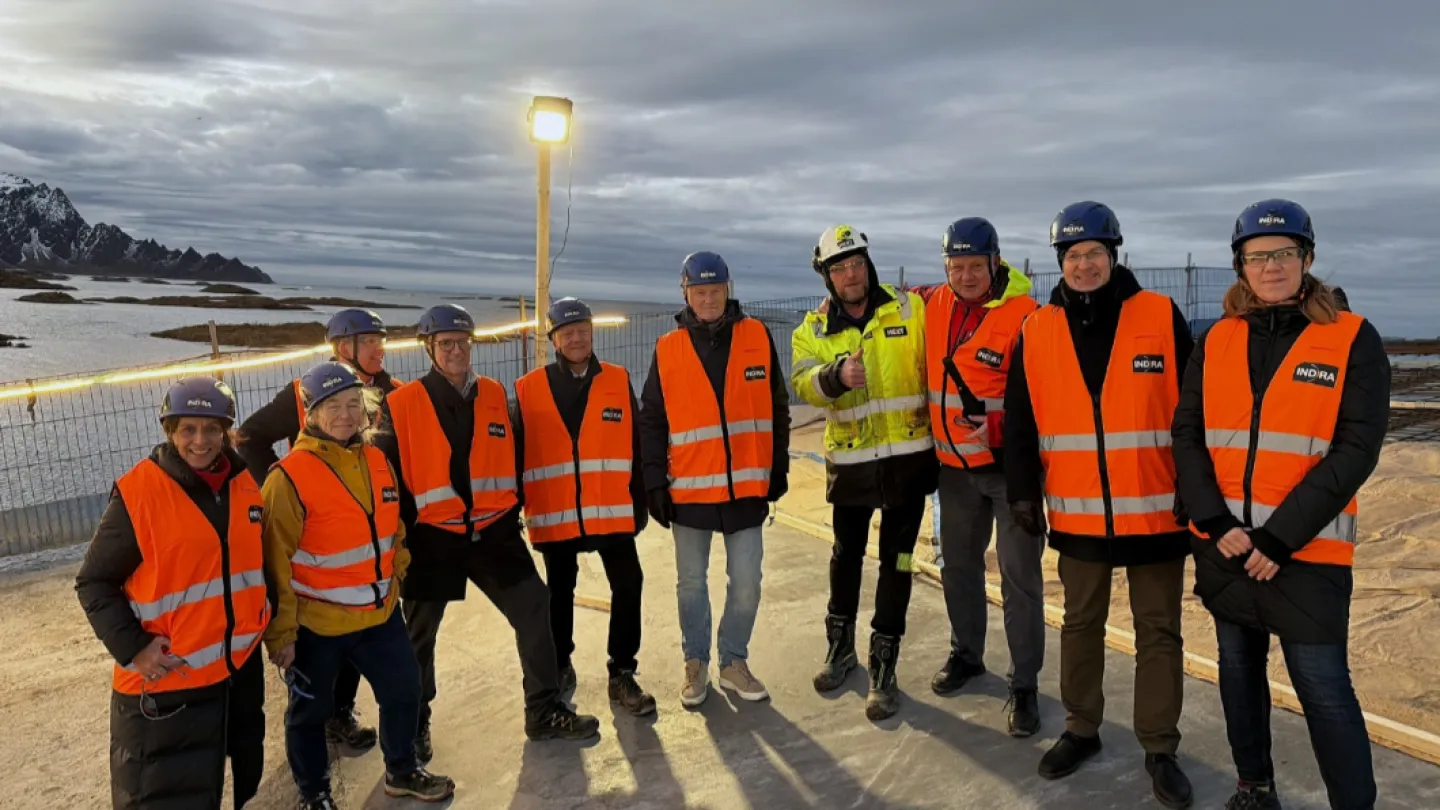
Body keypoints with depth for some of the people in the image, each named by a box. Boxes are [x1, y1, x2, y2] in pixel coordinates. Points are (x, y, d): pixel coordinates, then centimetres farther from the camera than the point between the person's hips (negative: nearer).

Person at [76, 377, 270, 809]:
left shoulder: (245, 484, 1)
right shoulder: (138, 493, -15)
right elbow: (94, 582, -9)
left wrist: (270, 620, 8)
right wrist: (132, 648, -17)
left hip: (241, 670, 6)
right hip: (165, 685, -5)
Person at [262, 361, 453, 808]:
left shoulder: (377, 461, 2)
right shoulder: (291, 475, -18)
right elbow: (275, 561, -16)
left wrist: (395, 578, 16)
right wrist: (280, 631, -13)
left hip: (379, 613, 6)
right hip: (315, 621, -5)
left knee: (404, 688, 16)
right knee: (310, 710, 13)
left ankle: (402, 771, 39)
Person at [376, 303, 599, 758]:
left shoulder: (495, 396, 5)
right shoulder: (401, 405, -6)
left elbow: (511, 457, 14)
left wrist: (513, 512, 14)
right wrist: (402, 532, -2)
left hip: (493, 531, 3)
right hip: (432, 537, -2)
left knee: (535, 611, -1)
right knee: (420, 634, 12)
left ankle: (545, 713, 13)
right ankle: (415, 725, 32)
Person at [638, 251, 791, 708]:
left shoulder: (757, 337, 1)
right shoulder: (667, 349, 0)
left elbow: (778, 409, 7)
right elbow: (651, 422, 3)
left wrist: (778, 468, 5)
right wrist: (654, 483, -2)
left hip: (747, 485, 1)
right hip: (689, 489, 0)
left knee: (746, 582, 6)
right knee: (691, 583, 10)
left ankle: (734, 661, 25)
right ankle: (696, 663, 27)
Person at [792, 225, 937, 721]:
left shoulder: (910, 308, -1)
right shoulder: (813, 329, 1)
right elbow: (802, 382, -15)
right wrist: (836, 376, -34)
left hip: (908, 456, -1)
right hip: (849, 461, 1)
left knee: (896, 562, 3)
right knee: (846, 556, 16)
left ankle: (883, 668, 15)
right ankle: (840, 647, 36)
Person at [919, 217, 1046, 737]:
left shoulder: (1023, 314, -17)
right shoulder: (932, 305, 0)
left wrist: (998, 430, -26)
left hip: (1009, 463, -5)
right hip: (954, 464, 6)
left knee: (1020, 575, 0)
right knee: (959, 564, 19)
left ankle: (1025, 684, 14)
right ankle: (966, 654, 38)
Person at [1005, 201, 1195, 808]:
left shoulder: (1163, 318, -3)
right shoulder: (1036, 332, 2)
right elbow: (1019, 421, 5)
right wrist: (1022, 491, 1)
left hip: (1154, 511, -1)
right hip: (1077, 513, 2)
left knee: (1158, 631, 8)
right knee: (1081, 624, 15)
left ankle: (1159, 748, 22)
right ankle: (1081, 729, 31)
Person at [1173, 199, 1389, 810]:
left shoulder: (1354, 341, -4)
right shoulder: (1216, 342, 5)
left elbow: (1355, 450, -11)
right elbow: (1187, 435, 1)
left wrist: (1280, 537, -17)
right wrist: (1216, 523, -12)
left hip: (1308, 551, -4)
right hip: (1225, 547, 4)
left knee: (1324, 691, -2)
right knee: (1239, 670, 17)